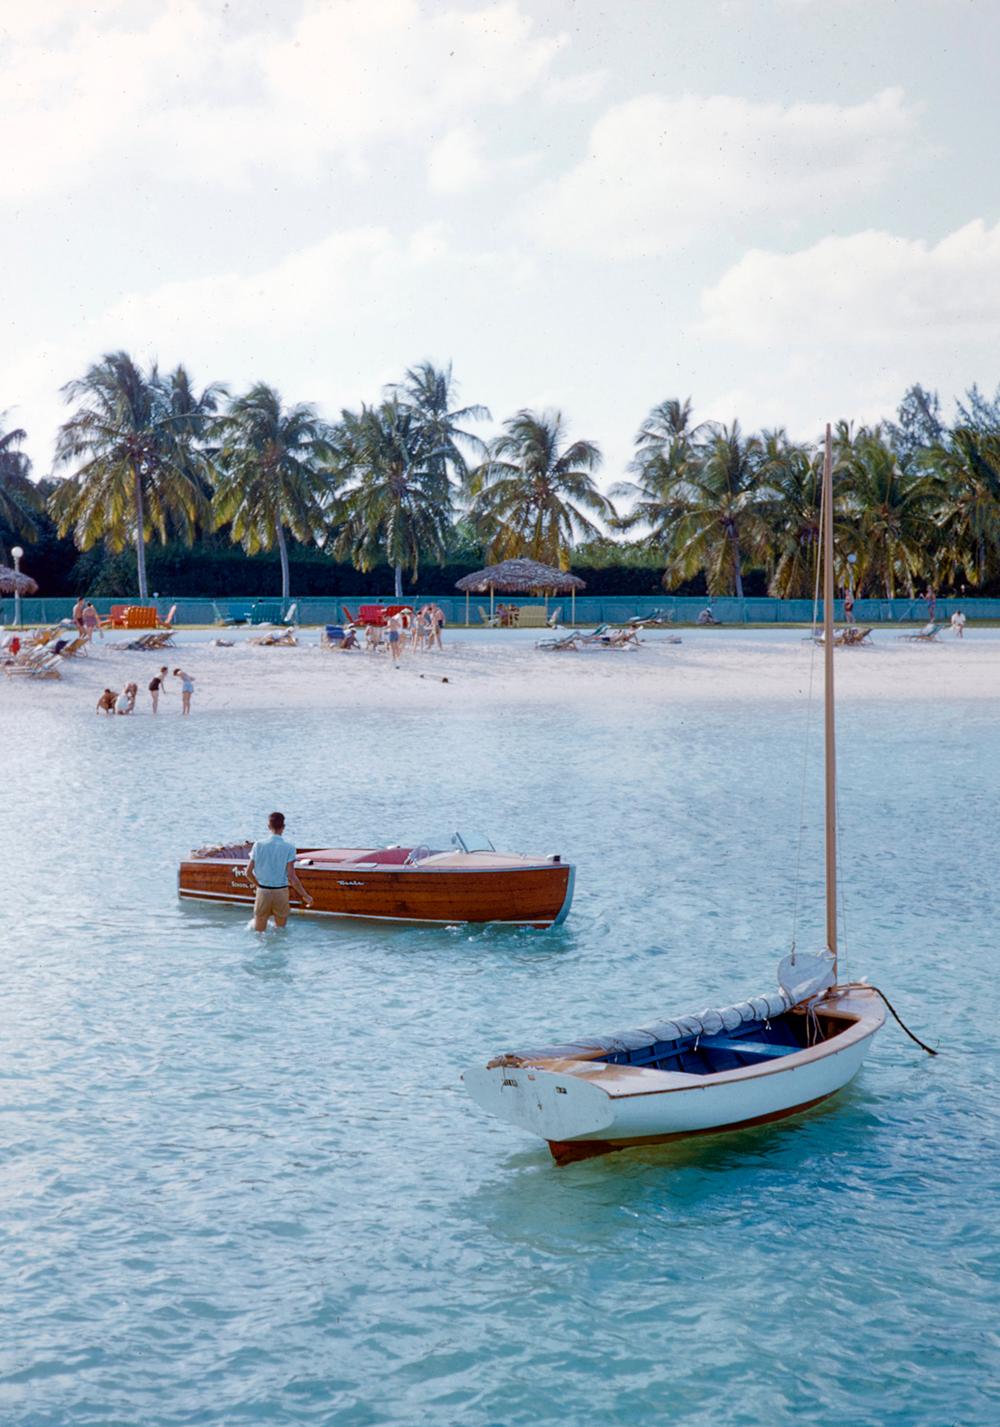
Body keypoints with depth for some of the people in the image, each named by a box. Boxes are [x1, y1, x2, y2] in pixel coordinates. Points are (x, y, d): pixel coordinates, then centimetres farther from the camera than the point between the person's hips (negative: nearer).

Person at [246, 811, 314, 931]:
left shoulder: (258, 845, -2)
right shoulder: (288, 848, -9)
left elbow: (248, 872, 1)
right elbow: (292, 877, -12)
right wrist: (305, 896, -3)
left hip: (263, 892, 2)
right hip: (281, 893, -2)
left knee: (258, 932, 12)